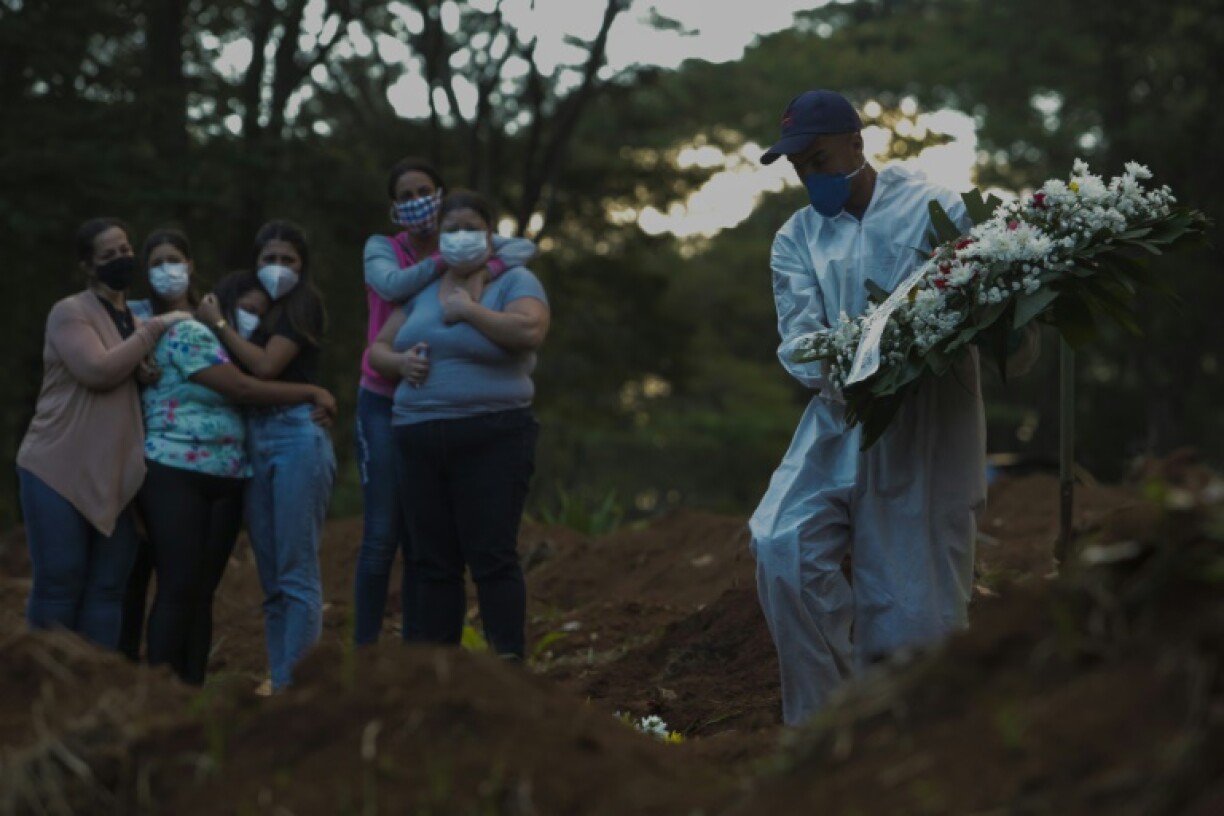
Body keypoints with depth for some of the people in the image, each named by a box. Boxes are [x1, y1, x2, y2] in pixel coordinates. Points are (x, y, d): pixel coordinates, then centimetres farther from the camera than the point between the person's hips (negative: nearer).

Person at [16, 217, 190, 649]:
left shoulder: (137, 319, 17)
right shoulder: (70, 312, -5)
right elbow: (98, 370, -20)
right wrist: (154, 328, -13)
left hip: (114, 478, 6)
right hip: (58, 471, -6)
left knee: (107, 589, 4)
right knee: (60, 583, -4)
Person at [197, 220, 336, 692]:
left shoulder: (304, 303, 0)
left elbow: (265, 366, -11)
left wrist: (218, 324, -1)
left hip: (297, 436, -8)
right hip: (256, 441, 8)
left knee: (296, 574, -10)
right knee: (271, 578, 8)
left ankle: (295, 688, -12)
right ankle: (277, 686, 10)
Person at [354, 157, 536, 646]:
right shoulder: (381, 249, -1)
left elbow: (525, 248, -9)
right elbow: (391, 284, -22)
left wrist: (490, 266, -28)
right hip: (384, 404, -2)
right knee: (382, 537, -7)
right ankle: (364, 651, 0)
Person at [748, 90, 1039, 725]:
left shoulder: (935, 210, 0)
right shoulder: (796, 240, 10)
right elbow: (798, 337, -3)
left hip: (931, 427, -3)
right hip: (844, 421, 3)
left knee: (915, 595, -3)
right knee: (784, 545, -17)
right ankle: (825, 718, -8)